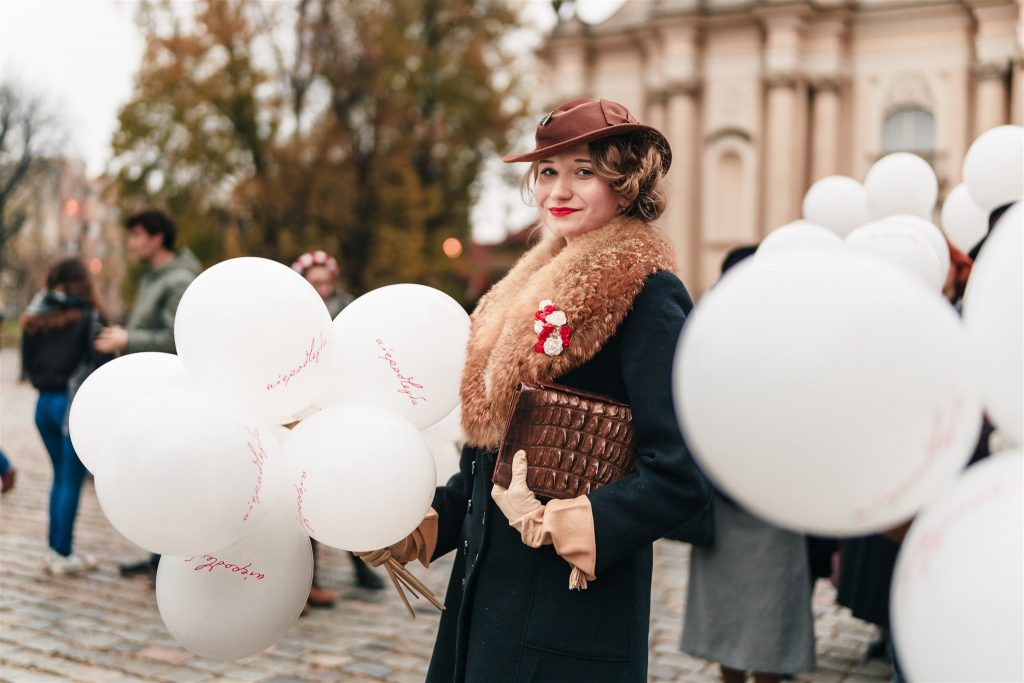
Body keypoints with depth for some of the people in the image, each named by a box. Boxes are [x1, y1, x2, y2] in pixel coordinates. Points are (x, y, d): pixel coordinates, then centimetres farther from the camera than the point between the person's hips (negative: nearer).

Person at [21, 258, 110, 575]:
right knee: (72, 481, 1)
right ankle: (64, 555, 6)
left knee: (60, 477, 17)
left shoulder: (36, 314, 8)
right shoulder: (88, 315, -9)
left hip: (44, 402, 6)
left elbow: (27, 363, 10)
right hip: (76, 404, -6)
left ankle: (55, 549, 20)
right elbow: (99, 362, -11)